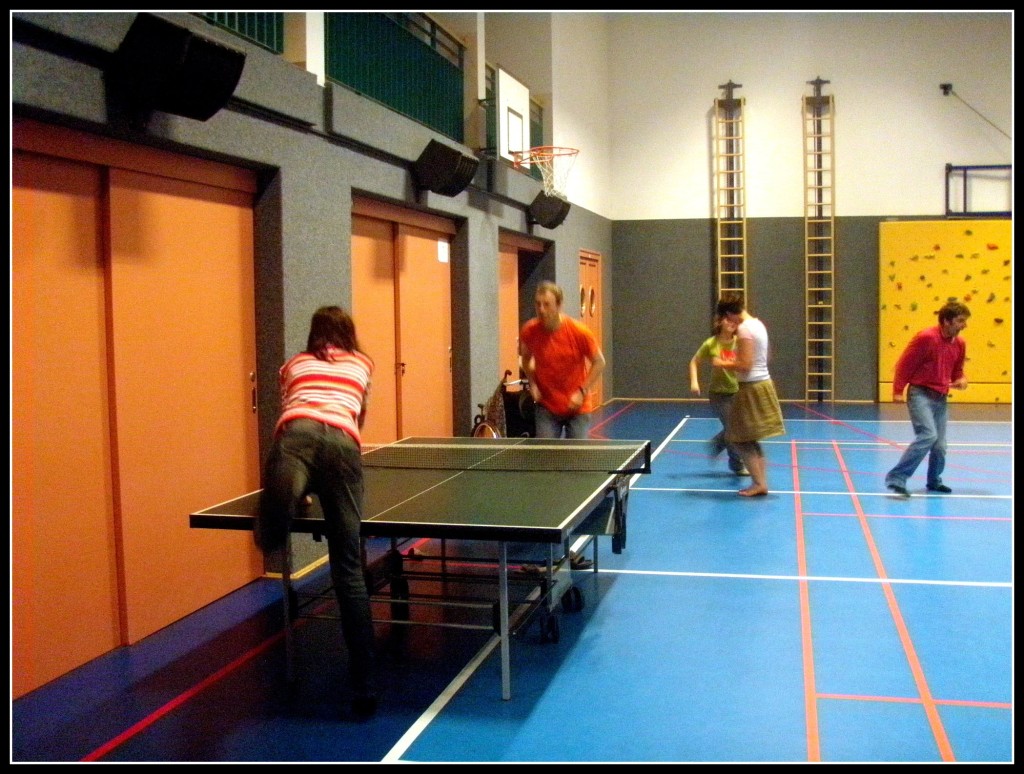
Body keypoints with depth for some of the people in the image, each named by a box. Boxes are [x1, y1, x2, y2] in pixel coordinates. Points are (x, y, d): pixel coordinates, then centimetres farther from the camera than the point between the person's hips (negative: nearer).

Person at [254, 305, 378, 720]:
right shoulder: (362, 363, 33)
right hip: (342, 443, 0)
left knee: (269, 537, -21)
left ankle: (289, 490, -52)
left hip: (297, 435, 0)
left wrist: (301, 491, 53)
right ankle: (364, 689, 8)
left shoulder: (294, 364, 34)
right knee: (349, 571, 5)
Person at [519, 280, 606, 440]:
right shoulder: (529, 331, -12)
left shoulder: (579, 332, -18)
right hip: (546, 407, 1)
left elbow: (599, 362, -5)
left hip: (577, 407, -1)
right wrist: (533, 384, -4)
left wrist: (582, 392, -12)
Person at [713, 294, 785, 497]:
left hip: (751, 388, -9)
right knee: (751, 440, 15)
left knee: (741, 440, 0)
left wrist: (722, 364, -8)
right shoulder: (757, 323, 12)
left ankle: (759, 484, 0)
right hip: (763, 383, 9)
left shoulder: (744, 329, -18)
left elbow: (744, 365, -22)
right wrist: (731, 361, 18)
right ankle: (762, 481, 16)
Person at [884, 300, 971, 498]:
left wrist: (960, 380, 1)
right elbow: (904, 363, -9)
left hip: (941, 398, 7)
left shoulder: (960, 344, 8)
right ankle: (896, 478, -20)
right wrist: (898, 391, -11)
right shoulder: (926, 337, -13)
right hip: (920, 394, -7)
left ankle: (934, 481, 31)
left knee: (940, 445, 7)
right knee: (928, 435, -23)